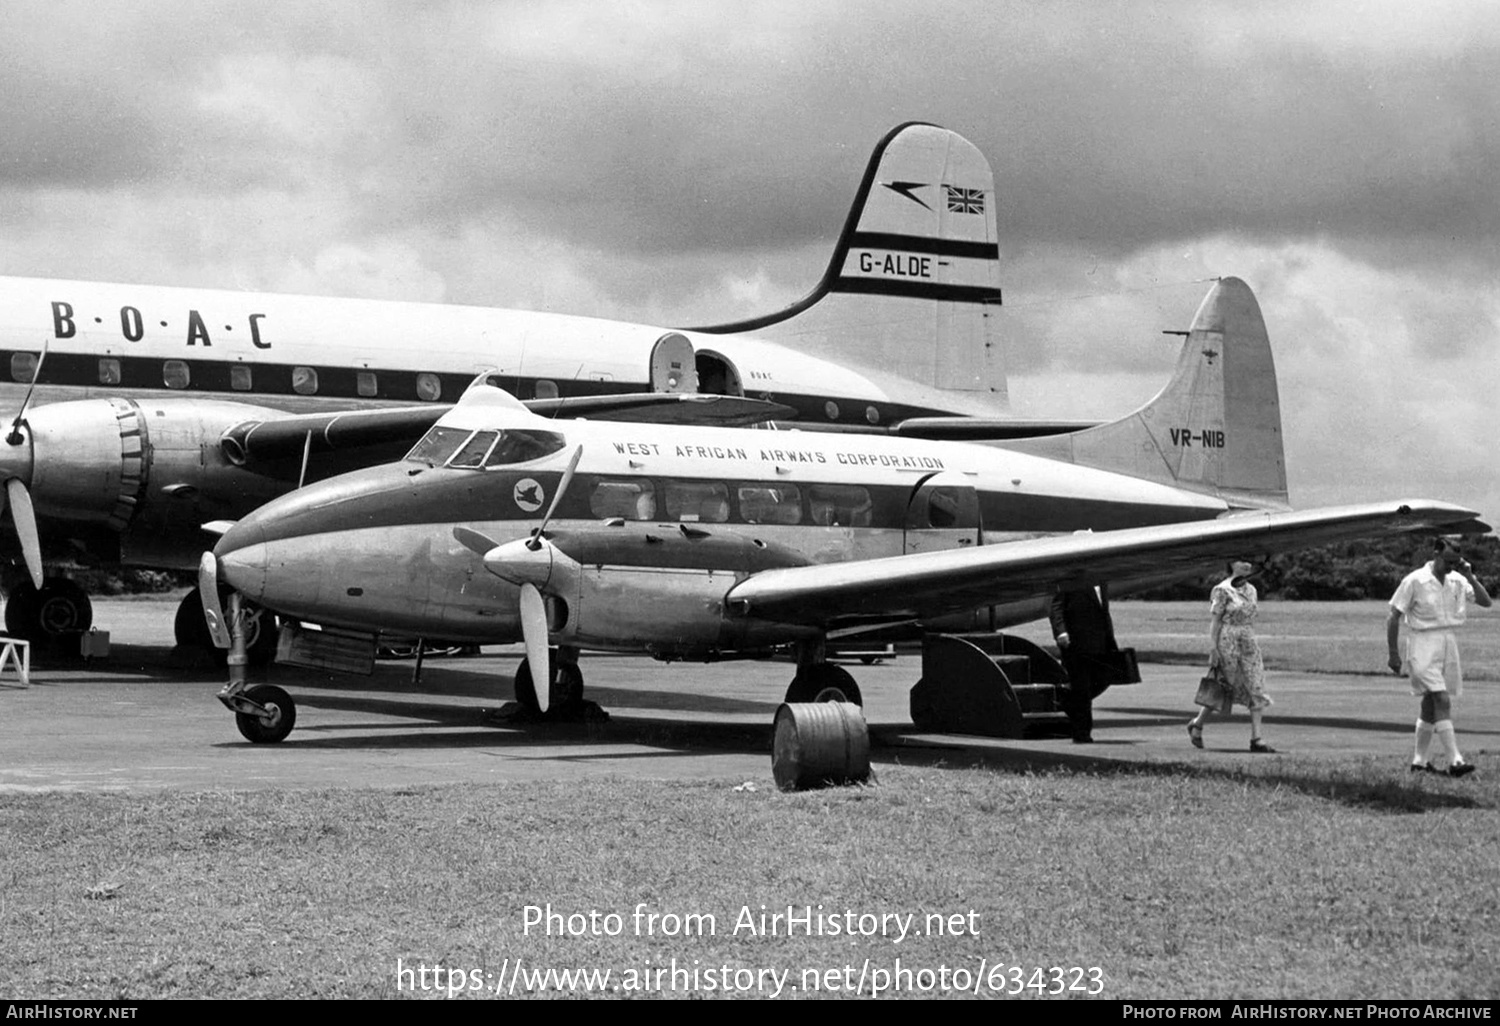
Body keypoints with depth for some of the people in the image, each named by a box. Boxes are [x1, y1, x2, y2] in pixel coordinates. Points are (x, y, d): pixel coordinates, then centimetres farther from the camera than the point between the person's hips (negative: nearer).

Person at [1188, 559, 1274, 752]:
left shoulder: (1250, 590, 12)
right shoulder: (1222, 591, -9)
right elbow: (1215, 621, -11)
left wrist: (1254, 647, 17)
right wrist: (1212, 650, -15)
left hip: (1248, 643, 6)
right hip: (1227, 642, -6)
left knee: (1256, 689, -3)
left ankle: (1256, 739, -3)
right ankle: (1197, 725, 24)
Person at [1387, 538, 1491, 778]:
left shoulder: (1457, 581, 6)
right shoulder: (1415, 581, -9)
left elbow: (1486, 602, 5)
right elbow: (1393, 617, -6)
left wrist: (1470, 577, -8)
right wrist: (1394, 654, -7)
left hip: (1449, 643, 6)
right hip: (1424, 645, -6)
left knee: (1431, 704, 10)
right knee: (1443, 701, -16)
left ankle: (1419, 761, 17)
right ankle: (1453, 761, -19)